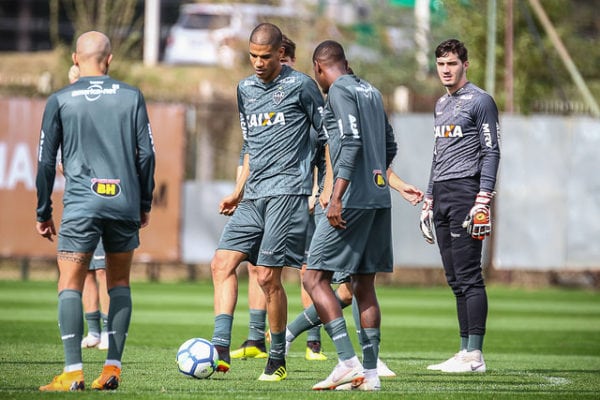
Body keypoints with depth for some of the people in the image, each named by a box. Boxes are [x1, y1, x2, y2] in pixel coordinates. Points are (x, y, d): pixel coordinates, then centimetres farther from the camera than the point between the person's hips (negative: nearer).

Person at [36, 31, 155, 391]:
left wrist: (43, 213, 11)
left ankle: (73, 371, -13)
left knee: (70, 285, -2)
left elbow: (46, 161, 4)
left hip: (81, 204, -2)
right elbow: (146, 154, 6)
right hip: (125, 205, 2)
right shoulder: (132, 97, 6)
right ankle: (113, 368, 6)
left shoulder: (60, 101, 3)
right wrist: (145, 204, 15)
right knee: (120, 283, 13)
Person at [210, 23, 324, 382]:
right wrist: (238, 191, 20)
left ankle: (278, 361, 2)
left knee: (268, 276, -9)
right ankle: (220, 349, -10)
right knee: (222, 263, -5)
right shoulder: (245, 89, 17)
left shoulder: (299, 85, -3)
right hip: (253, 197, 7)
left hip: (288, 192, -7)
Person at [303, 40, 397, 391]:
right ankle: (370, 373, 6)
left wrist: (337, 197, -20)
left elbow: (352, 142, -18)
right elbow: (390, 146, 23)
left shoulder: (339, 91, -7)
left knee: (315, 278, -5)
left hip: (353, 201, -9)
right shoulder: (372, 91, 18)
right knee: (364, 285, 10)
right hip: (380, 198, 9)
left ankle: (349, 363, -14)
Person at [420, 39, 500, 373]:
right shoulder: (442, 104, 21)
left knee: (469, 276, -10)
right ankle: (466, 351, 9)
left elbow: (491, 153, -10)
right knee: (456, 280, 7)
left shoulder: (480, 101, -5)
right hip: (443, 195, 9)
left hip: (466, 192, -9)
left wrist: (483, 202, -18)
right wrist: (429, 202, 22)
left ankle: (475, 355, -11)